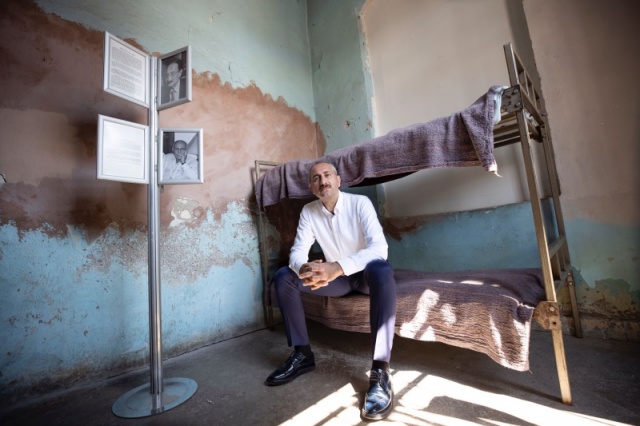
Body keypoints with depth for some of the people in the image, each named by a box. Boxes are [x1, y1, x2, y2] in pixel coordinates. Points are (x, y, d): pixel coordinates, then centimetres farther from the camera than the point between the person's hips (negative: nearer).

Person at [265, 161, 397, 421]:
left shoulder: (360, 203, -18)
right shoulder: (308, 211, -6)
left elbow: (380, 247, -30)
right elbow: (297, 253, -12)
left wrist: (336, 268, -45)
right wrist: (306, 269, -38)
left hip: (364, 273, -3)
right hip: (337, 277, 4)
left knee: (382, 271, -38)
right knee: (283, 277, -13)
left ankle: (380, 371, -34)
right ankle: (302, 353, -5)